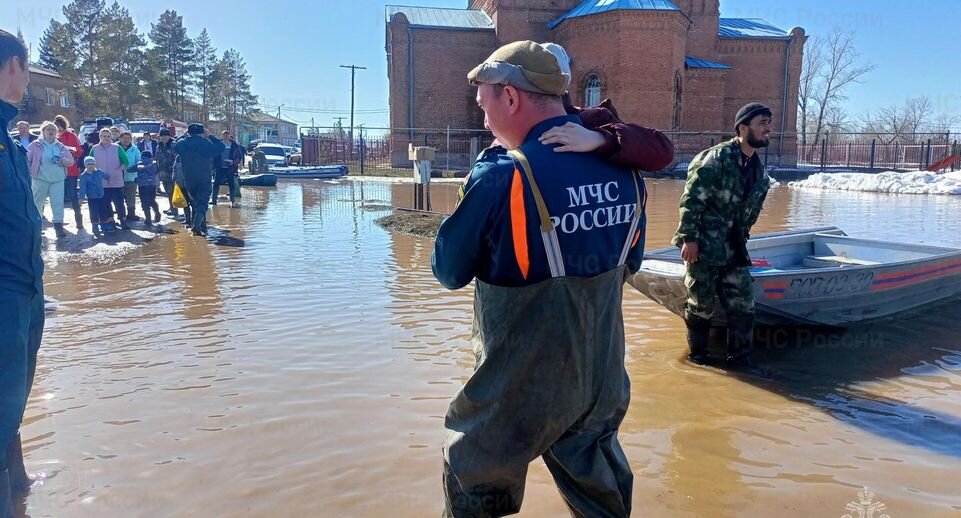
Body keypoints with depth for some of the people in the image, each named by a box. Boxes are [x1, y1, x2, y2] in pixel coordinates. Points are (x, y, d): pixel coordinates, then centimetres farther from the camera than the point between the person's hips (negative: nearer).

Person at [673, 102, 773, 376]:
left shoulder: (759, 171, 10)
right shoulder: (716, 159, -14)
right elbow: (691, 200, -17)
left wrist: (741, 239, 17)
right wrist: (689, 238, -19)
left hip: (734, 249, 7)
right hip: (702, 247, -7)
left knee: (743, 303, 6)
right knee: (701, 303, 4)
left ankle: (739, 356, 17)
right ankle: (697, 353, 22)